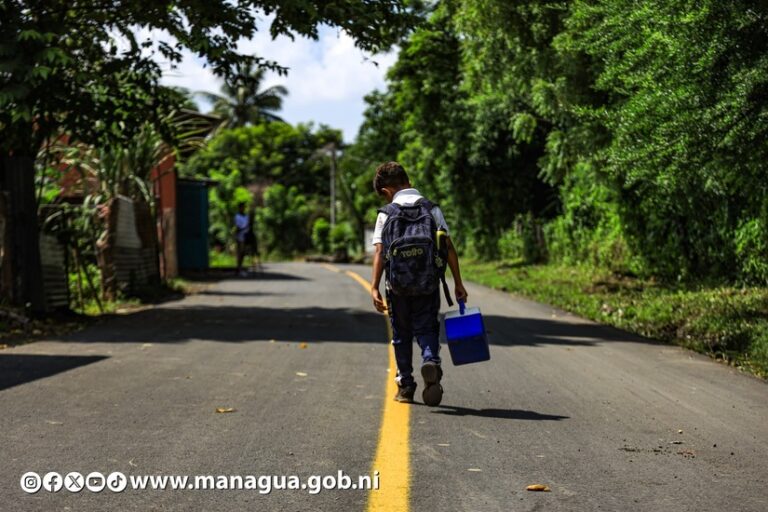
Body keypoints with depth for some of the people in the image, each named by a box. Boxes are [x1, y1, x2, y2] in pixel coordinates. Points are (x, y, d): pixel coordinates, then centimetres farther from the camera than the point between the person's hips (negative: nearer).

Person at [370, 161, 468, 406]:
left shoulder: (386, 214, -1)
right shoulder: (432, 209, 2)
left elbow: (379, 252, -10)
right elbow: (449, 247, -2)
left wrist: (374, 288, -12)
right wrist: (458, 283, 2)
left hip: (398, 286, 0)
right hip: (428, 285, 0)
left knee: (401, 335, 14)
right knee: (427, 329, 9)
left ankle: (405, 387, 20)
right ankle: (431, 362, -22)